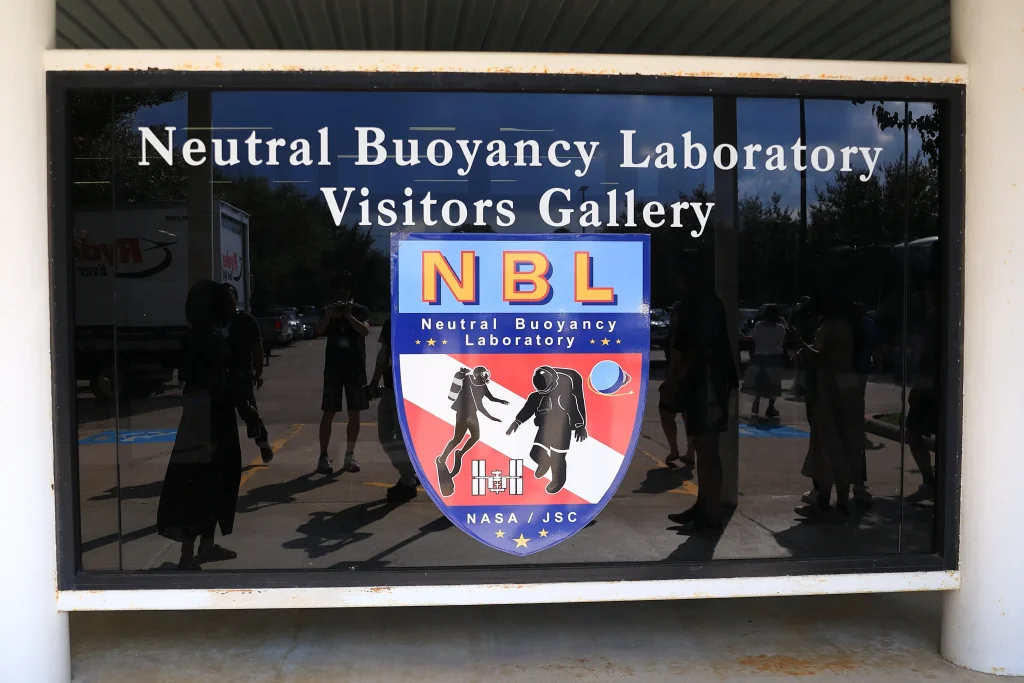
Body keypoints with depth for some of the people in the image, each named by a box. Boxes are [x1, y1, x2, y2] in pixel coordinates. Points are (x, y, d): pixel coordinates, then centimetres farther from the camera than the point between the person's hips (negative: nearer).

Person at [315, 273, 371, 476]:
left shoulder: (361, 310, 5)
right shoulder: (328, 311, 8)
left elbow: (365, 330, -12)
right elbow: (319, 331, -10)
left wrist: (349, 316, -21)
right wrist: (329, 315, -24)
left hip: (356, 368, 0)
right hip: (333, 368, 0)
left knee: (354, 413, 4)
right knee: (328, 413, -3)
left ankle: (350, 455, 13)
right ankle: (323, 457, -1)